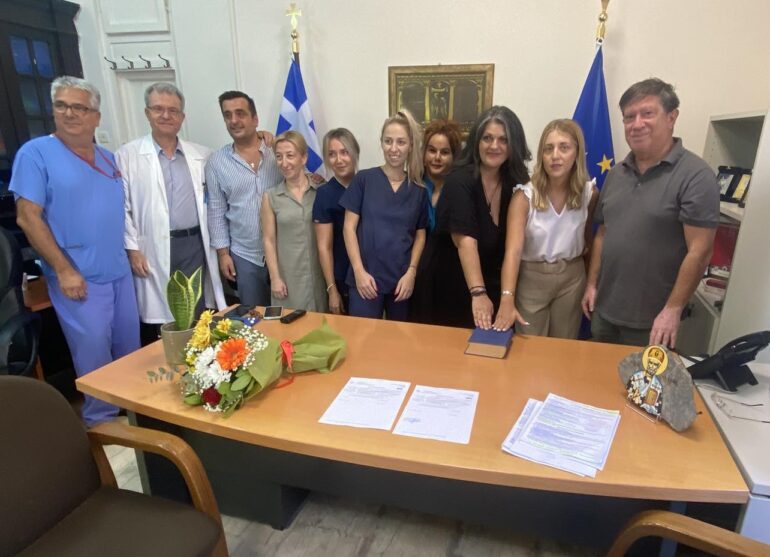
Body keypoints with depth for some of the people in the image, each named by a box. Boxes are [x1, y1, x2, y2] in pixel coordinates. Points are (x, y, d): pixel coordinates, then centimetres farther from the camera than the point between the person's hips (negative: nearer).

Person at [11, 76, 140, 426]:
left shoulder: (108, 158, 11)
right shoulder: (36, 153, -7)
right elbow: (27, 217, -12)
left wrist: (131, 252, 9)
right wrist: (64, 269, -16)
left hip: (120, 272, 6)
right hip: (79, 278, -6)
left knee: (130, 348, 15)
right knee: (95, 356, 2)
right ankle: (99, 422, 22)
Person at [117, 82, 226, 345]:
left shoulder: (202, 155, 10)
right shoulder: (127, 155, 1)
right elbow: (122, 207, -1)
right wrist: (132, 248, -6)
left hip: (196, 246, 3)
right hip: (156, 251, -2)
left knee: (197, 316, 9)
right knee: (158, 324, 3)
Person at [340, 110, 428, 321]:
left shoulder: (418, 190, 6)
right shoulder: (364, 179, -1)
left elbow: (420, 235, 9)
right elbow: (349, 227, -2)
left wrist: (411, 272, -3)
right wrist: (359, 271, -9)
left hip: (402, 281, 3)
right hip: (366, 278, -2)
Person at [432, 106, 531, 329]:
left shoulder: (516, 183, 0)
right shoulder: (460, 181, -16)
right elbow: (466, 242, -28)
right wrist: (478, 293, -37)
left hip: (498, 290, 5)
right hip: (457, 291, -4)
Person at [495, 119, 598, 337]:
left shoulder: (589, 193, -6)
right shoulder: (525, 196, -17)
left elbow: (588, 240, 9)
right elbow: (513, 250, -27)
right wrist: (507, 298, -39)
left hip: (572, 278, 3)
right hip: (532, 277, -2)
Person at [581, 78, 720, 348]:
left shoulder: (695, 176, -12)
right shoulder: (616, 174, 6)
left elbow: (699, 250, -16)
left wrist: (673, 309, -17)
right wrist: (591, 283, 7)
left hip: (651, 319, -5)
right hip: (604, 309, 6)